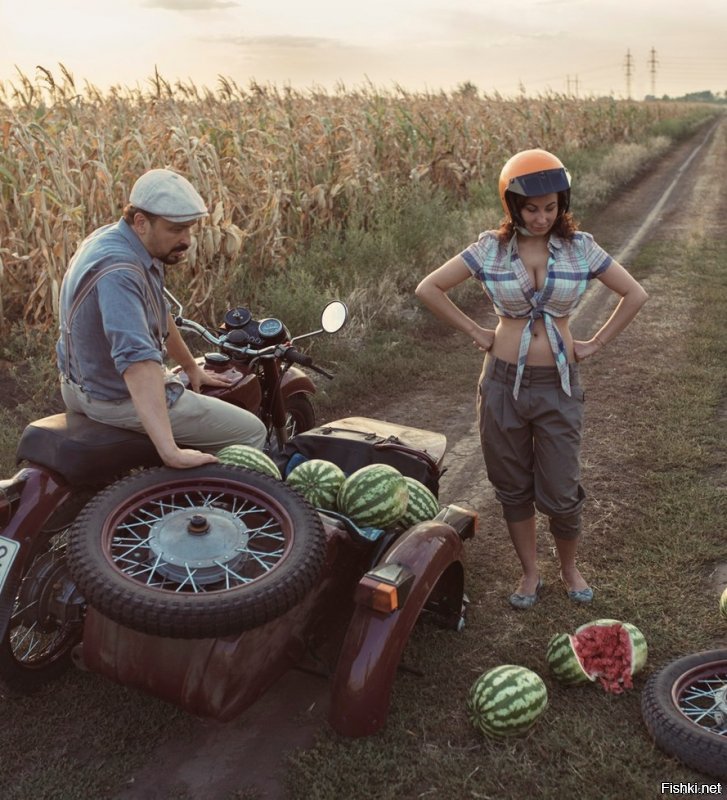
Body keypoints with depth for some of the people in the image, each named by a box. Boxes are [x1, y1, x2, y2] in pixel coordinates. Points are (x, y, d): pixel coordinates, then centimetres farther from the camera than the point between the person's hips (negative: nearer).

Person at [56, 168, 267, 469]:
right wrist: (171, 452, -51)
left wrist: (191, 368, 24)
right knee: (252, 432, -4)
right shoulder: (118, 269, -31)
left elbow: (158, 315, 16)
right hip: (118, 399, -10)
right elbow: (136, 360, -44)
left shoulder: (113, 238, 1)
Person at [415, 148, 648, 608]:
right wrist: (475, 332, -2)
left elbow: (635, 295, 6)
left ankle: (570, 568, 34)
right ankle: (530, 573, 33)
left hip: (560, 385, 0)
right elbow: (428, 288, 0)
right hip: (504, 383, 1)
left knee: (561, 492, 5)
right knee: (513, 488, 13)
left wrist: (597, 343, 1)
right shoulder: (490, 249, -4)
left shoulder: (580, 248, -3)